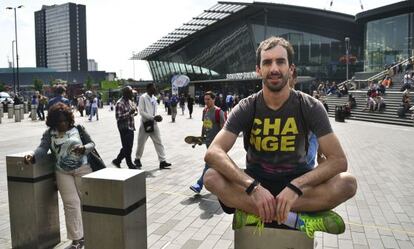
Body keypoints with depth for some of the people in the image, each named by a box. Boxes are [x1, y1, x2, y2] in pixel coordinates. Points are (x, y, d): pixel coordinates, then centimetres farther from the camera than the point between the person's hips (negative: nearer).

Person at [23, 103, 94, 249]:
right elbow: (42, 148, -9)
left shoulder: (78, 129, 4)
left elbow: (91, 144, 6)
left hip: (83, 169, 0)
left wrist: (84, 148, -16)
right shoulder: (49, 134, 5)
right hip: (63, 172, 1)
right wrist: (33, 157, -30)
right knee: (71, 203, -4)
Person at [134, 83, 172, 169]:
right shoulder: (143, 97, -11)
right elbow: (141, 111, -17)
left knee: (159, 142, 1)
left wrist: (157, 117, -5)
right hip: (145, 123, -6)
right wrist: (153, 117, -22)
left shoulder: (154, 98, 9)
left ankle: (162, 161, 4)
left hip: (153, 123, 6)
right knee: (141, 143, 8)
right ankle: (137, 159, 26)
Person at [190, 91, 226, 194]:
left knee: (209, 163, -8)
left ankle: (199, 185, -8)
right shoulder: (205, 111, 8)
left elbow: (223, 128, -14)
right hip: (208, 141, 8)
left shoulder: (219, 112, -14)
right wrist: (202, 137, 17)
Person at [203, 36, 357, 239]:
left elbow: (338, 160, -17)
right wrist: (253, 185, -39)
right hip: (256, 179, 0)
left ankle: (254, 213, -29)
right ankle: (301, 220, -29)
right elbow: (212, 153, -23)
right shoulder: (246, 108, -10)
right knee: (212, 178, -29)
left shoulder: (310, 107, -10)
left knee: (347, 183, -28)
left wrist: (295, 186, -34)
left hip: (296, 179, 0)